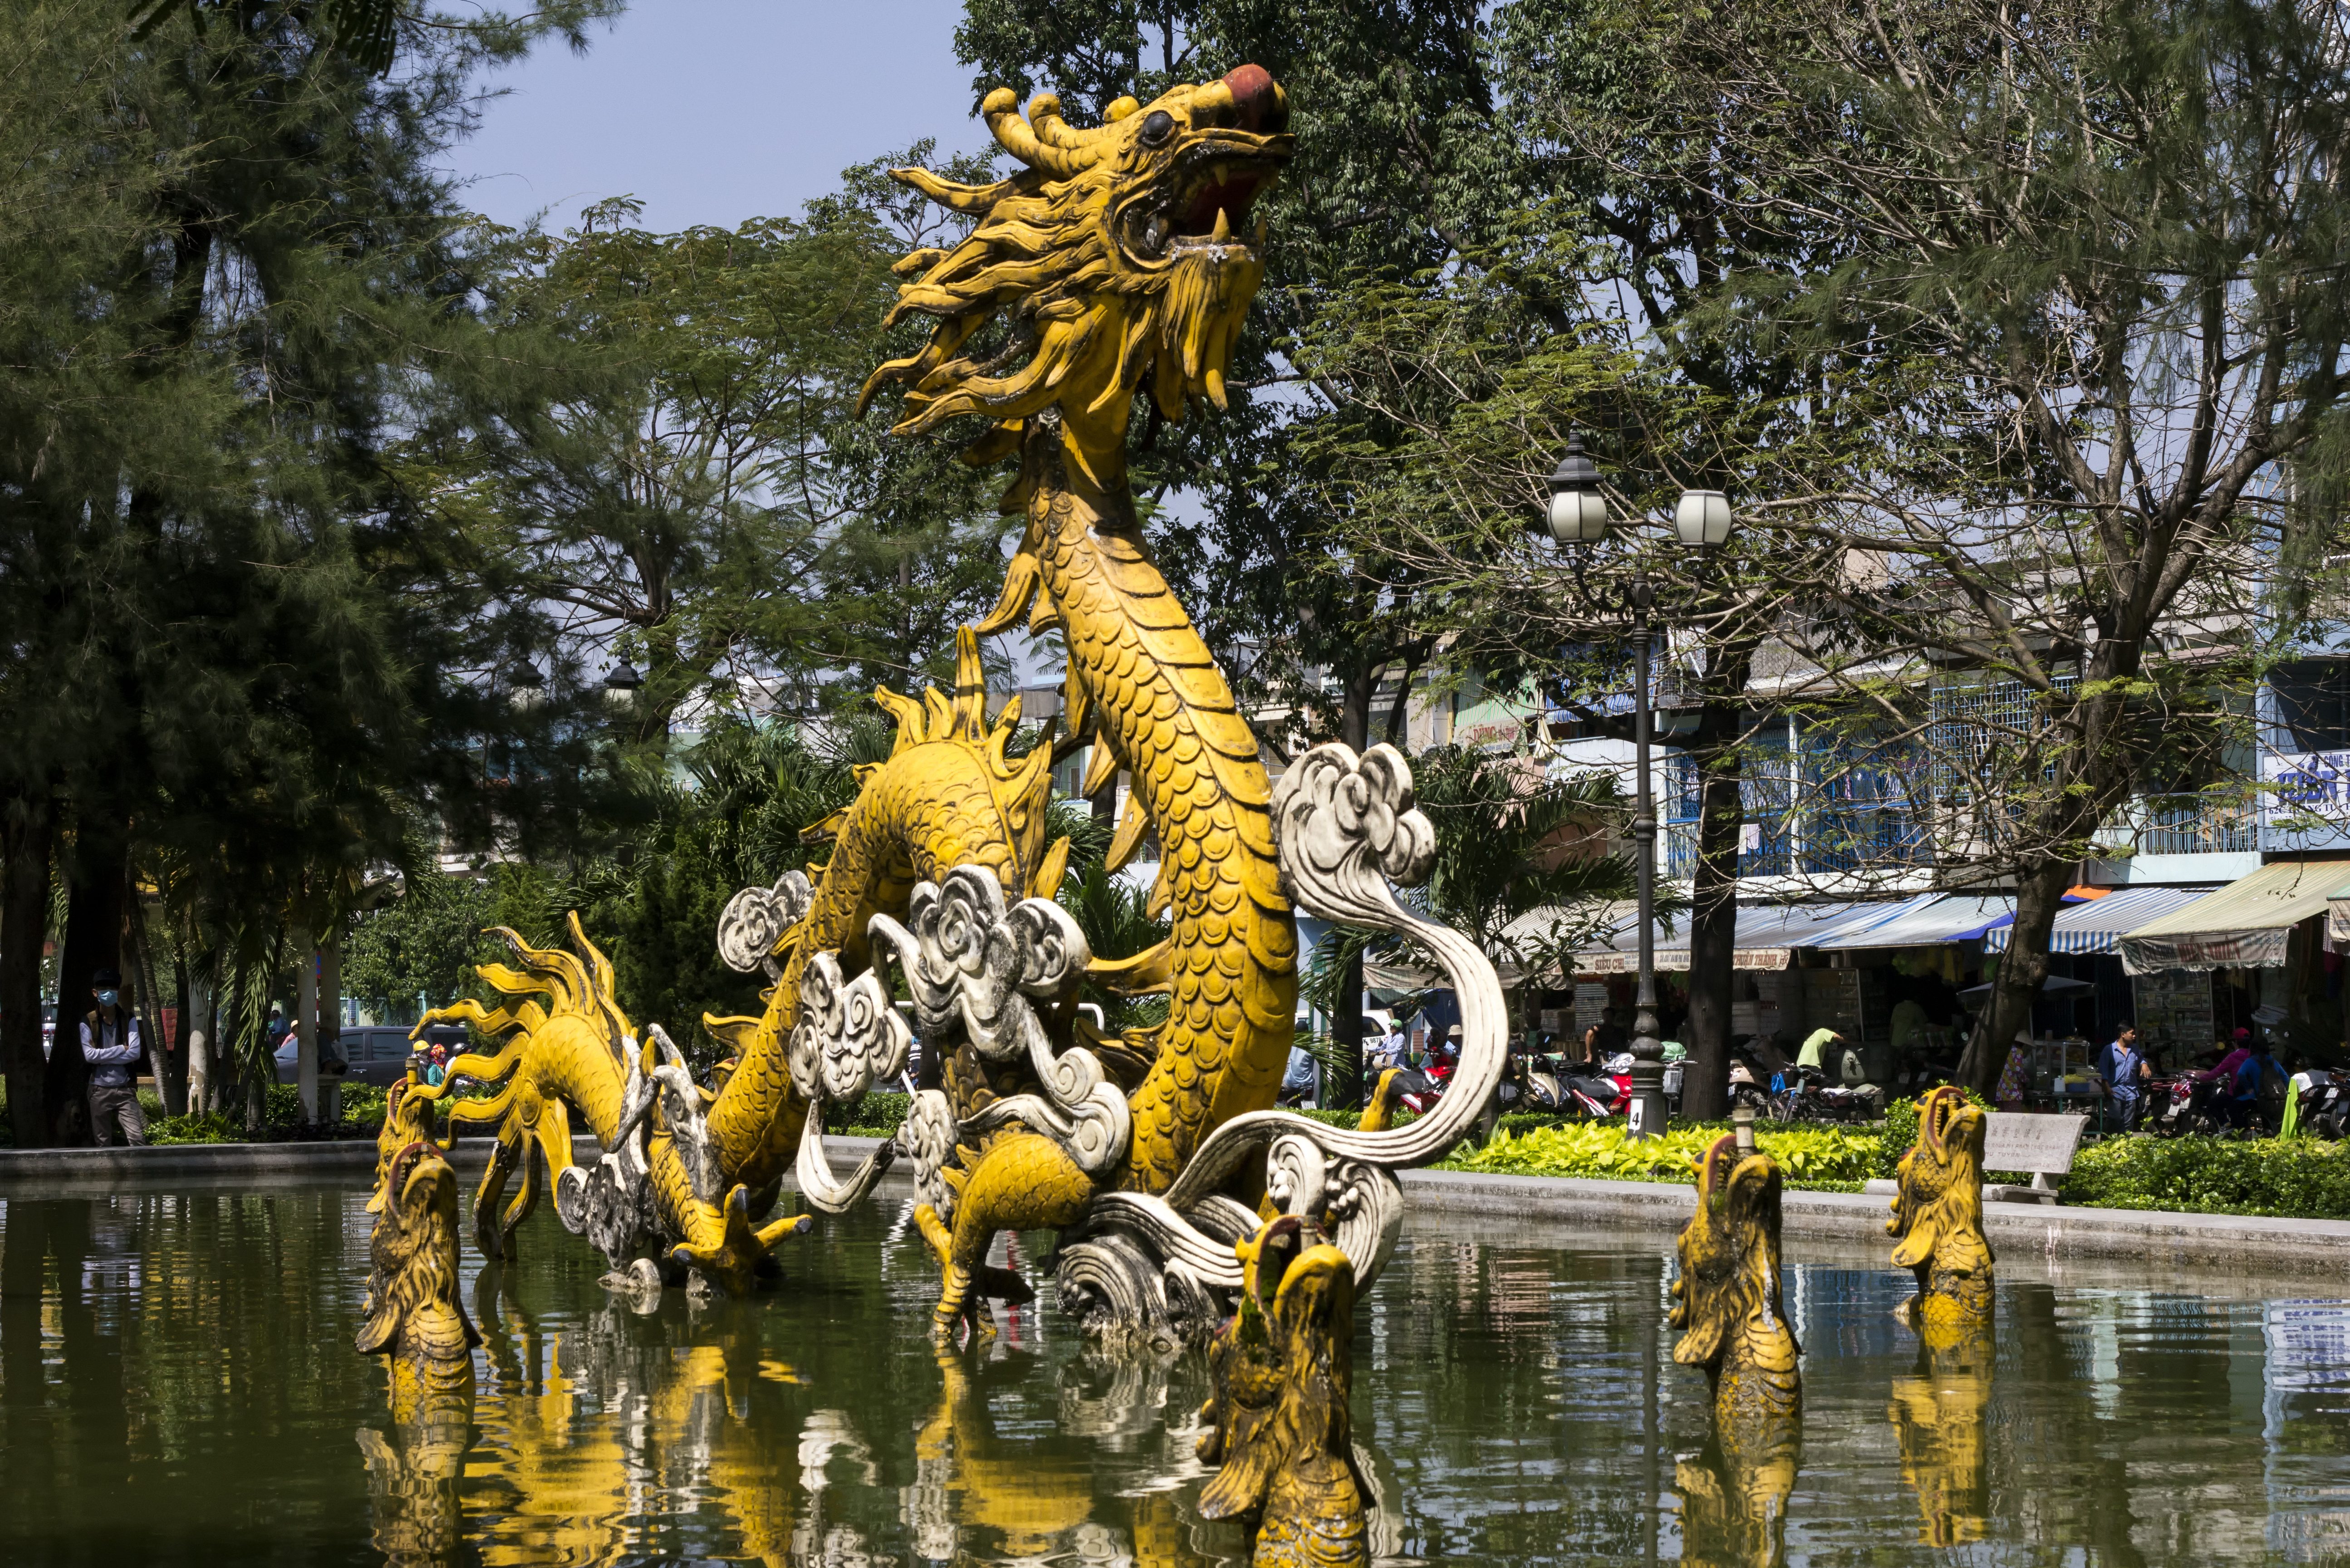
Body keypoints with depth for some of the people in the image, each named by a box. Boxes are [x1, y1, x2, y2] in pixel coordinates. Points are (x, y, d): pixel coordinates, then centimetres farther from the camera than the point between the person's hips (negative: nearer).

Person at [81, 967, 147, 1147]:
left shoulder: (129, 1020, 4)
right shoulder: (88, 1022, 1)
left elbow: (135, 1053, -7)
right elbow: (89, 1055, -10)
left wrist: (102, 1057, -10)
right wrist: (121, 1049, -8)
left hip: (125, 1090, 0)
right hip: (100, 1090, 0)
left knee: (137, 1138, -12)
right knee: (104, 1144, 3)